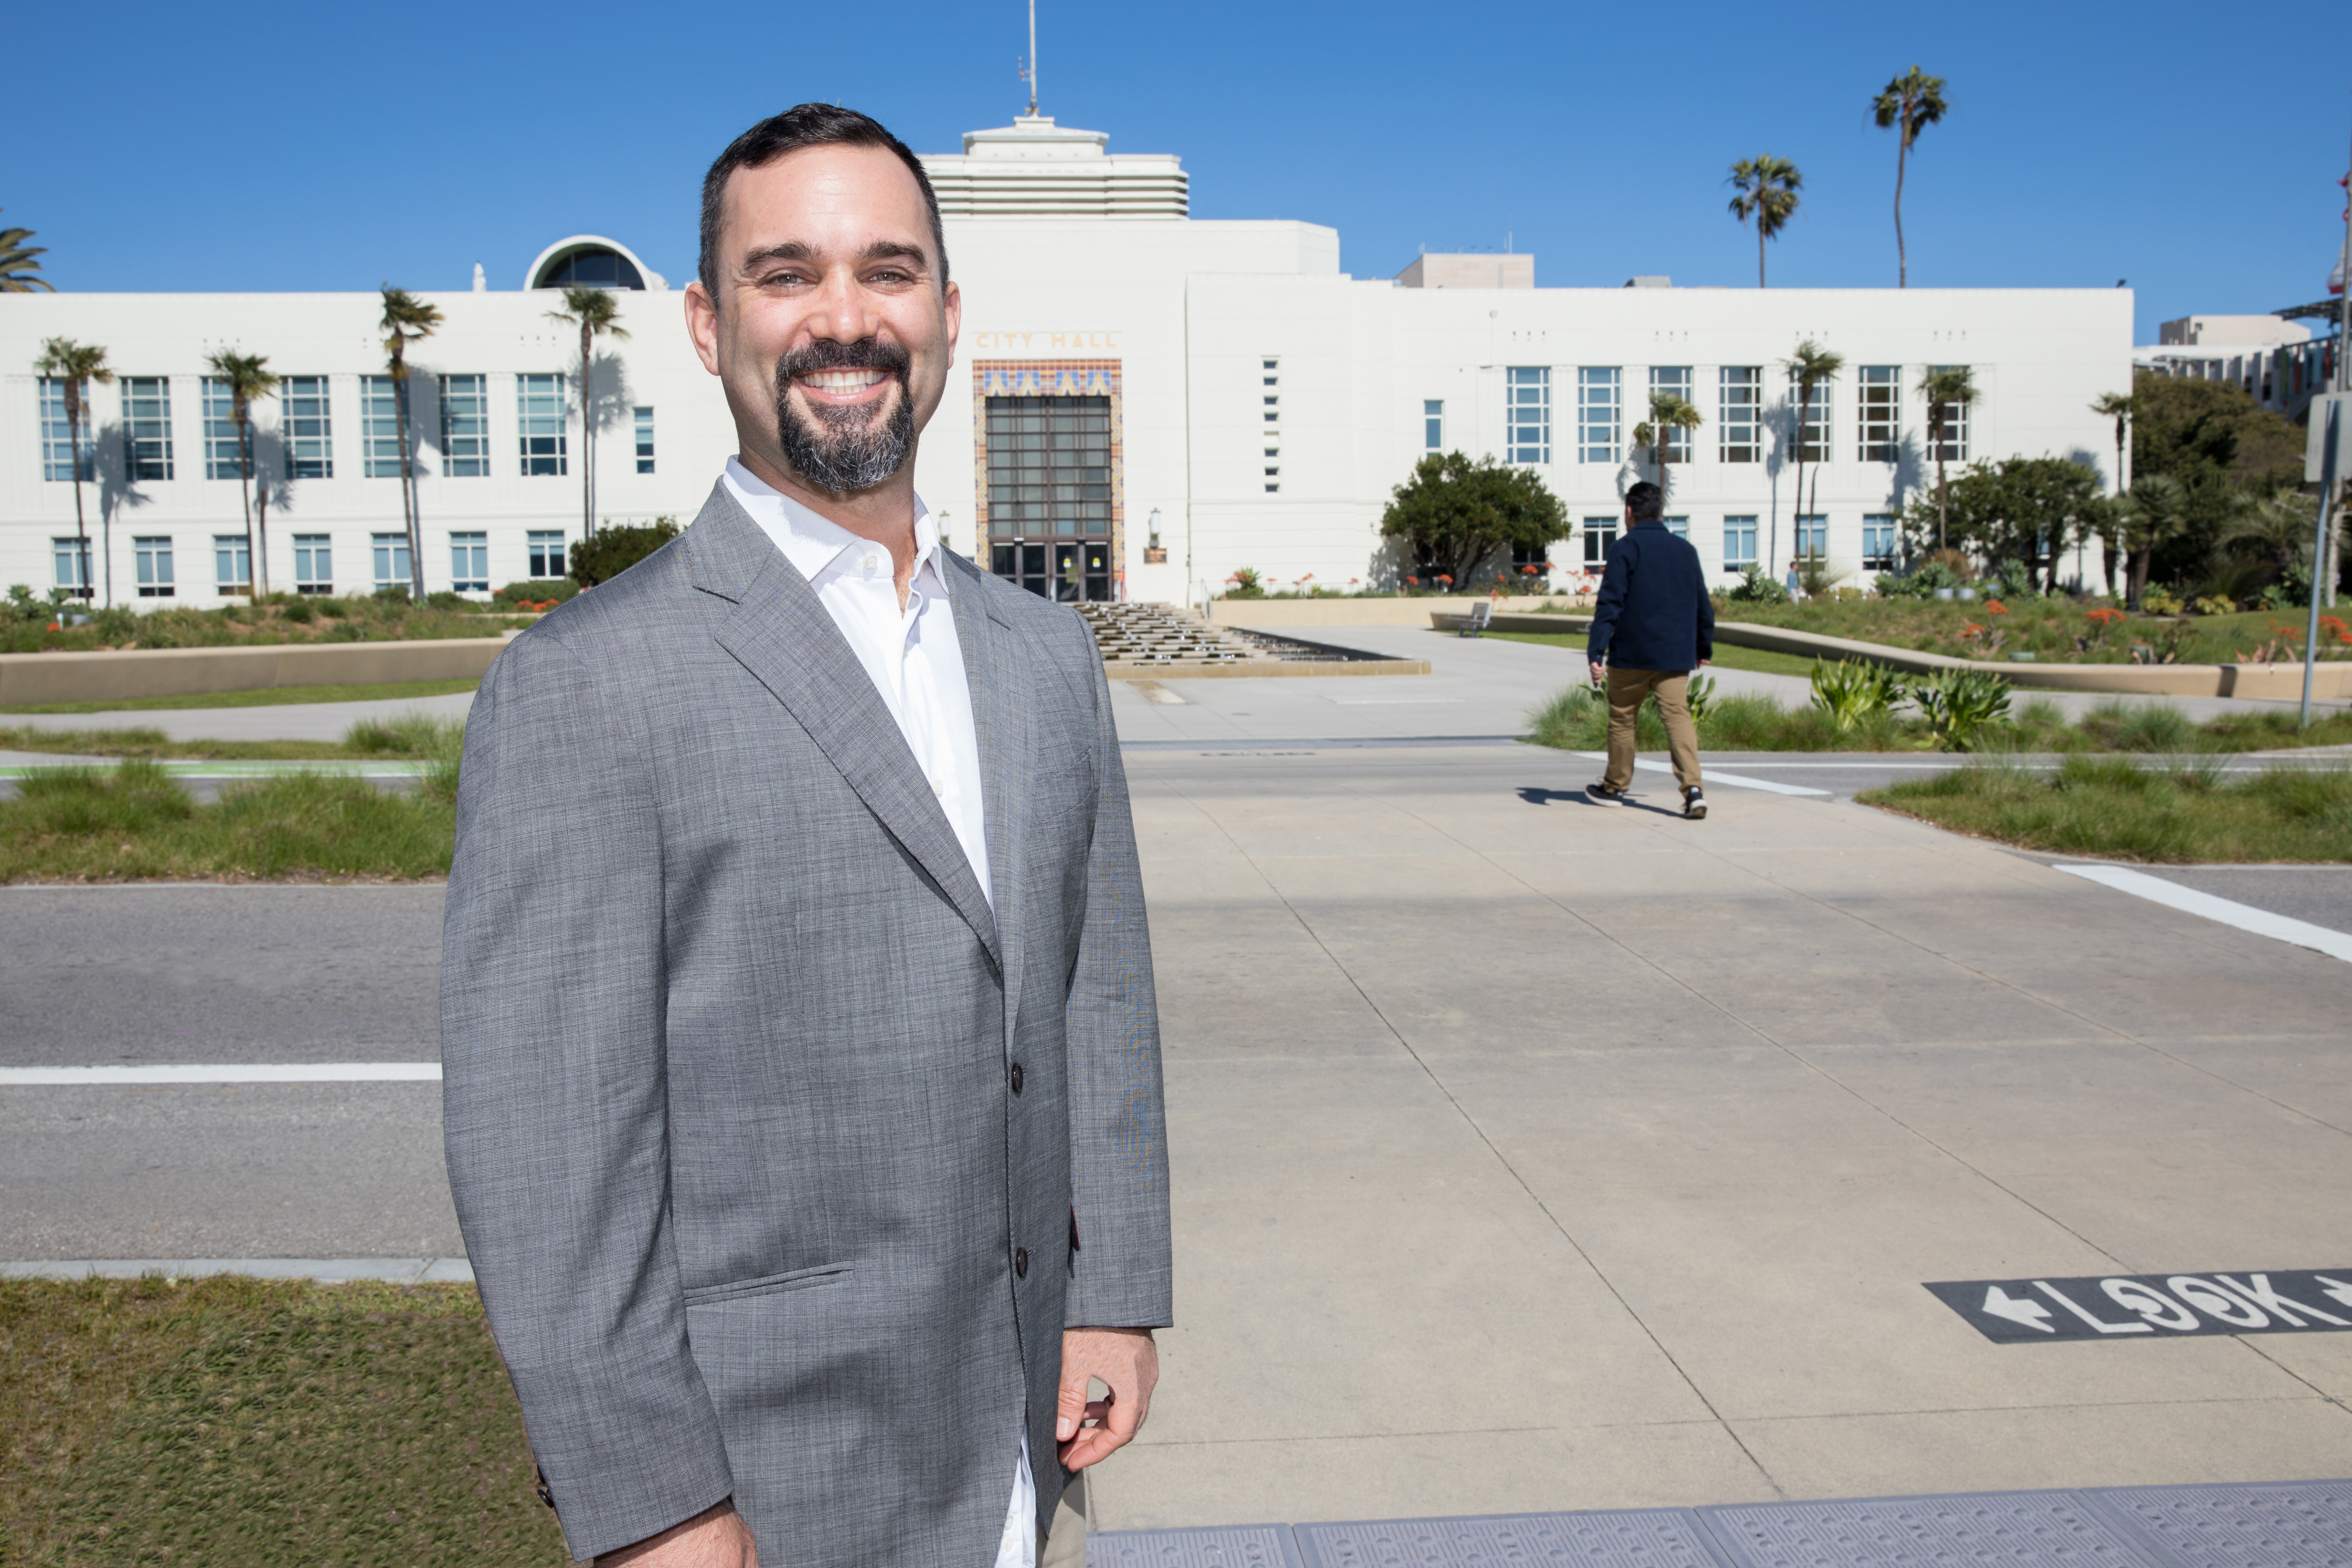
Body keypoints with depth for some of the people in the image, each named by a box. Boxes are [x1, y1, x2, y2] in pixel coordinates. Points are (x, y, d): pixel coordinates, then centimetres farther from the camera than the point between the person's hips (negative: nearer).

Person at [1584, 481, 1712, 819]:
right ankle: (1694, 787, -20)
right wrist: (1704, 648, 30)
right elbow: (1703, 605, 18)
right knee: (1678, 716, -2)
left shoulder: (1625, 549, -5)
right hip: (1676, 656, 4)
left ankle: (1616, 785, 26)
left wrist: (1596, 654, -17)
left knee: (1622, 718, 12)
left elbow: (1609, 604, -13)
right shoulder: (1685, 550, 11)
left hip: (1631, 655, -4)